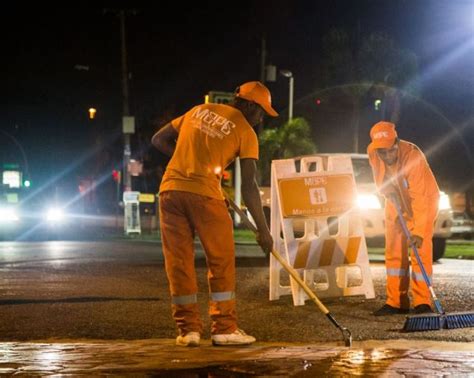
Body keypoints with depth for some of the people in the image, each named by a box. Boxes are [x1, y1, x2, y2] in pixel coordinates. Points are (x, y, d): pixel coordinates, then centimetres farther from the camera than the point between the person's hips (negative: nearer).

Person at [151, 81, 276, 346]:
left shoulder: (199, 111, 19)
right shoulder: (246, 132, 4)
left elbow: (159, 140, 21)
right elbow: (249, 185, -2)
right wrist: (263, 230, 2)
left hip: (170, 189, 5)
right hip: (205, 193, -5)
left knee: (179, 262, 8)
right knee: (222, 261, 8)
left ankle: (188, 329, 11)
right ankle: (224, 329, 8)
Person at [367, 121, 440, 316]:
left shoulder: (413, 156, -36)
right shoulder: (372, 152, -17)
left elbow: (420, 198, -40)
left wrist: (419, 231, -45)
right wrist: (387, 189, -16)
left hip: (423, 200, -6)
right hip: (395, 203, 6)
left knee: (420, 251, -13)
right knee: (394, 251, 3)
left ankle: (422, 302, -8)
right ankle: (397, 302, 8)